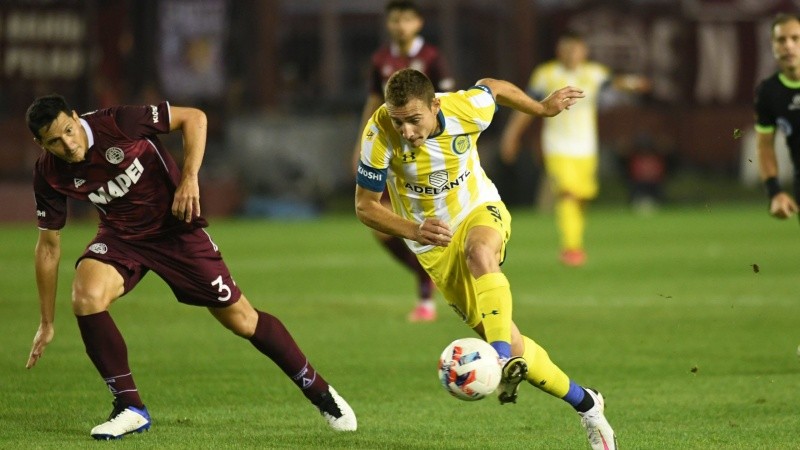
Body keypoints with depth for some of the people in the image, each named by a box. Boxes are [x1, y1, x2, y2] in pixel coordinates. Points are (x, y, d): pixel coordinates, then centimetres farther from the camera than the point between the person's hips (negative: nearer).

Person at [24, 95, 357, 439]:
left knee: (240, 318, 0)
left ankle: (319, 391, 19)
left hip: (176, 227, -2)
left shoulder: (117, 123, -26)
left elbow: (193, 117, -15)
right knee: (85, 296, -27)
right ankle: (129, 408, -13)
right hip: (120, 236, 2)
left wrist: (189, 178, -26)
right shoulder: (49, 175, -15)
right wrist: (47, 322, -2)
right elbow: (49, 244, -4)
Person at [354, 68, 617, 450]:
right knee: (512, 346, -5)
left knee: (479, 252, -40)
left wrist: (542, 108, 18)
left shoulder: (468, 109, -21)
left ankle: (503, 360, -47)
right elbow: (365, 206, -16)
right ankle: (586, 405, 12)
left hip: (480, 211, 0)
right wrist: (414, 231, -32)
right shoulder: (379, 136, -25)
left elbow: (492, 87, 4)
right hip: (435, 246, 0)